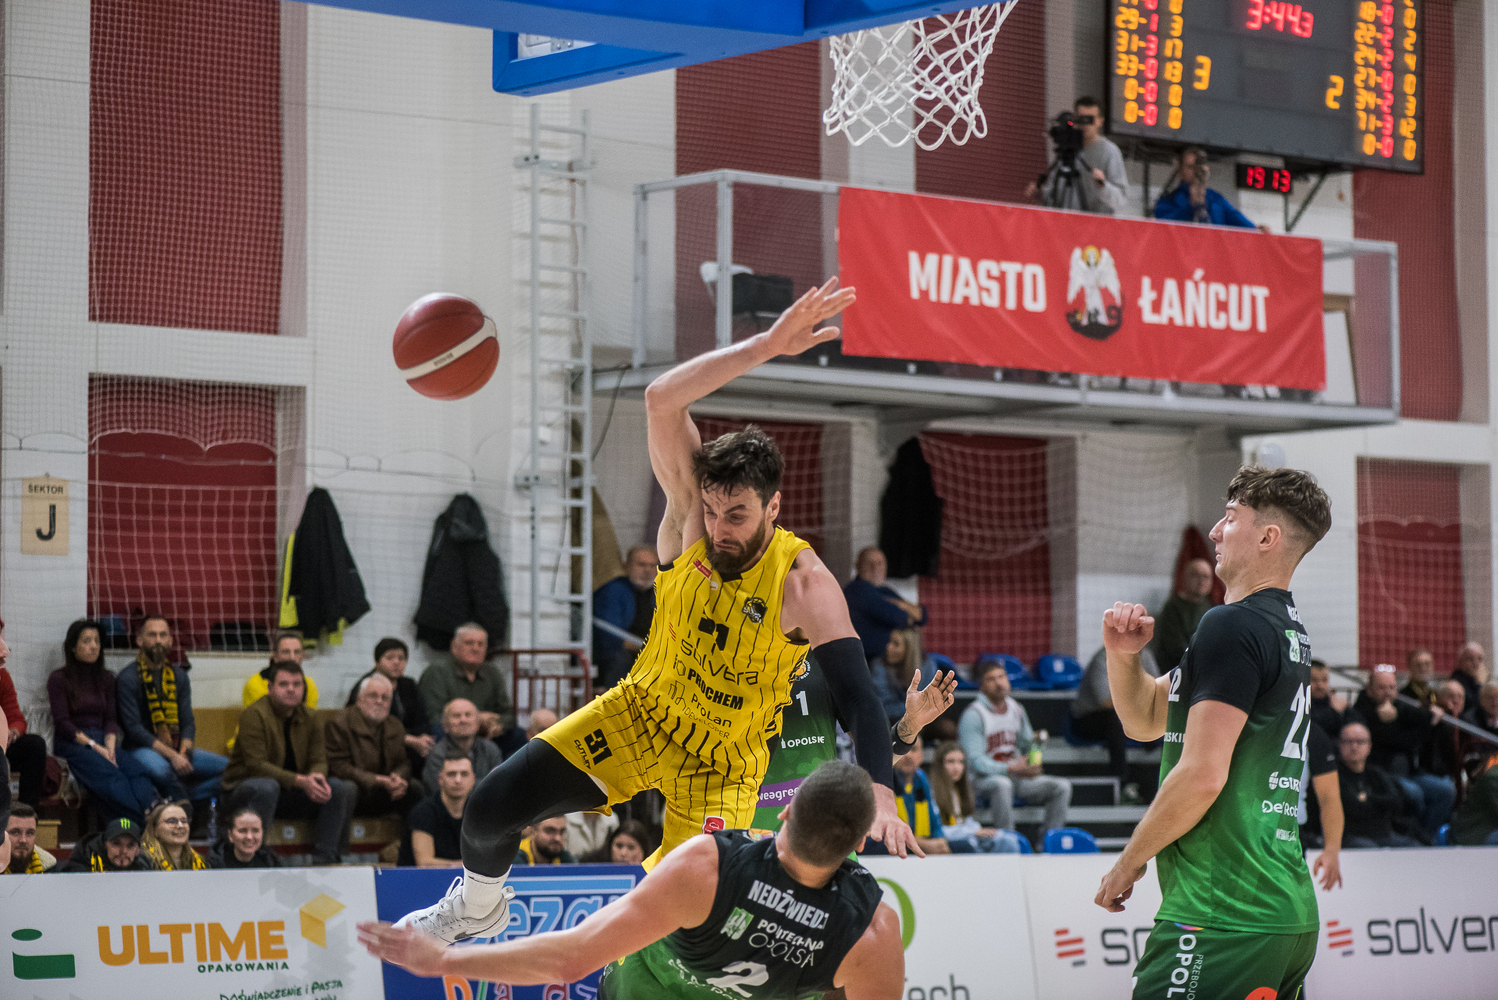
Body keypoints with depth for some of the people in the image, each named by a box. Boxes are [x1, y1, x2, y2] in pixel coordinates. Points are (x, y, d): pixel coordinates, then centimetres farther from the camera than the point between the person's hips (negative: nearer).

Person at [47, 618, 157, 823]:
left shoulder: (106, 679, 19)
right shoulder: (58, 679, 5)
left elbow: (111, 719, 11)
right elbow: (62, 723, -4)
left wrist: (110, 747, -11)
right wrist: (95, 747, -15)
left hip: (102, 742, 4)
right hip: (71, 744, -4)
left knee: (134, 768, -32)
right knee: (107, 772, -37)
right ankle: (144, 823, -55)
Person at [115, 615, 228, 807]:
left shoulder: (179, 677, 13)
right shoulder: (128, 678, -6)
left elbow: (188, 722, 9)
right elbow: (133, 728, -13)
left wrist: (184, 752, -13)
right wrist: (172, 755, -22)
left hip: (176, 749, 6)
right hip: (141, 748, -6)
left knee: (227, 767, -11)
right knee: (161, 770, -39)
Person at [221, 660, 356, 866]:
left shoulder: (307, 718, 7)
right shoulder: (253, 715, -15)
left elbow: (319, 761, 3)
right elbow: (256, 765, -23)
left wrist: (317, 777, -25)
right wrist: (300, 781, -32)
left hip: (289, 794, 6)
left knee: (339, 789, -13)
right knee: (266, 787, -41)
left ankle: (325, 861, -16)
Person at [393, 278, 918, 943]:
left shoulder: (805, 586, -24)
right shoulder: (690, 515, -17)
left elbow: (857, 697, -30)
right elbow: (660, 401, -31)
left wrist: (877, 792, -47)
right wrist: (767, 346, -40)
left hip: (723, 760, -3)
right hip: (639, 713, 3)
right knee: (491, 808, -8)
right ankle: (477, 907, 24)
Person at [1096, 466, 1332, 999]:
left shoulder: (1232, 626, -11)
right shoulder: (1288, 630, 19)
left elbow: (1202, 774, -18)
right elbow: (1145, 720, 26)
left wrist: (1128, 862, -6)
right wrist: (1124, 654, 7)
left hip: (1224, 919, -10)